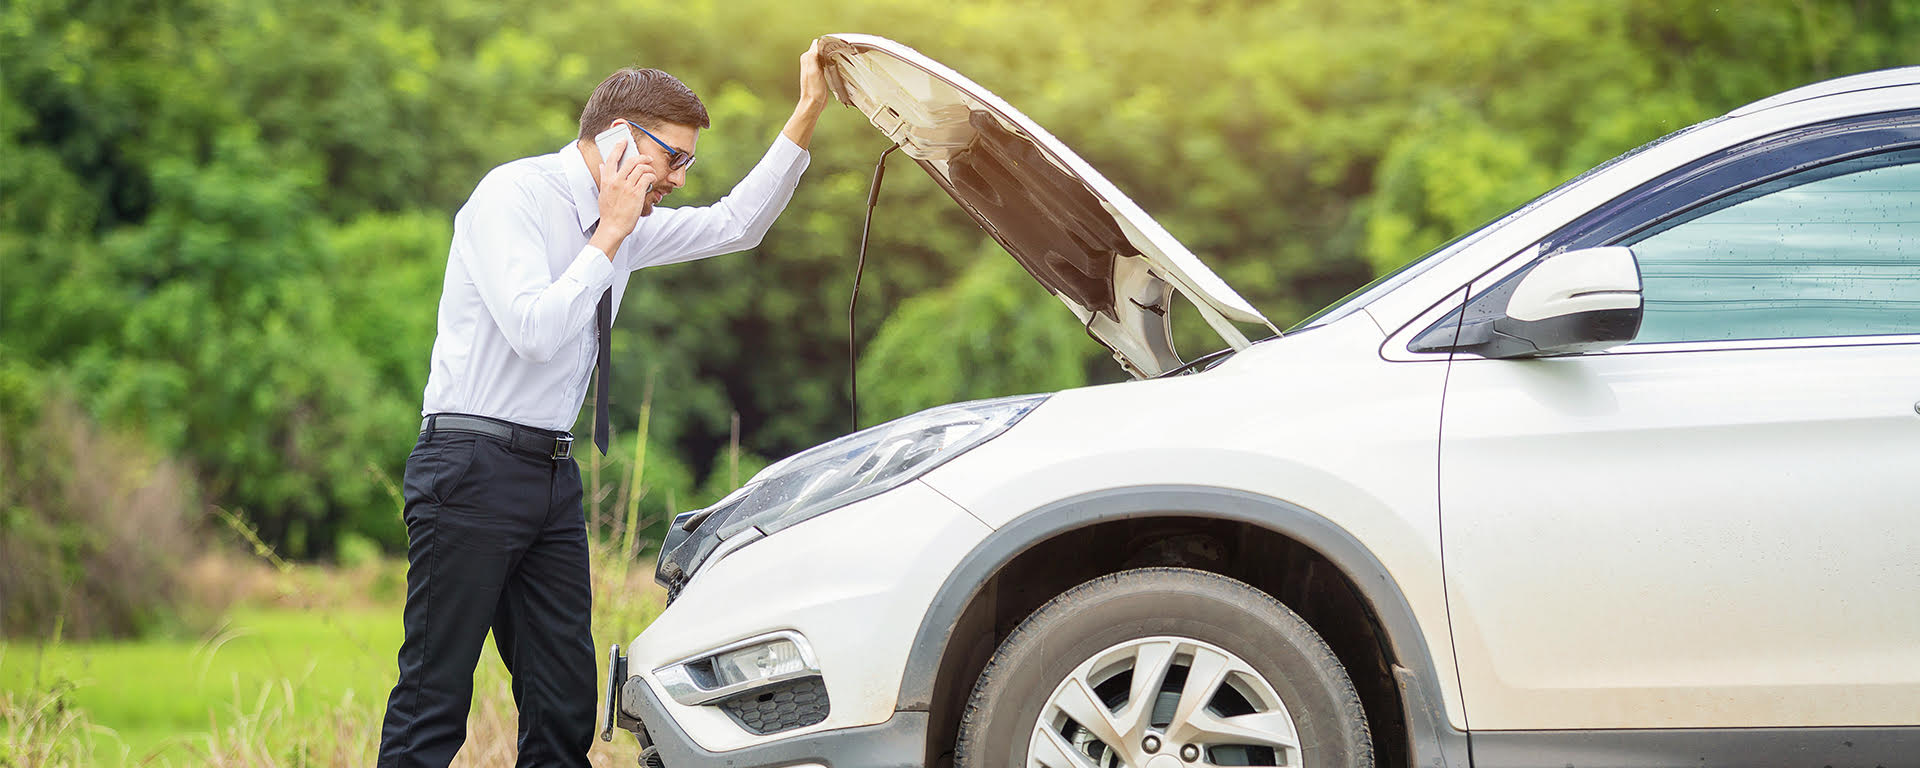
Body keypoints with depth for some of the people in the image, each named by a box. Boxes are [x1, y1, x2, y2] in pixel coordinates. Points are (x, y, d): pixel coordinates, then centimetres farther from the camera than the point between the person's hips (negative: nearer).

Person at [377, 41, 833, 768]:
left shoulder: (622, 226, 15)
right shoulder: (515, 195, -10)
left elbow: (736, 224, 22)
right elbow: (533, 330, -21)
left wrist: (806, 115, 15)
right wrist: (609, 237, -14)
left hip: (552, 476, 8)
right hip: (473, 468, -8)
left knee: (564, 705, 4)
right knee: (435, 695, -9)